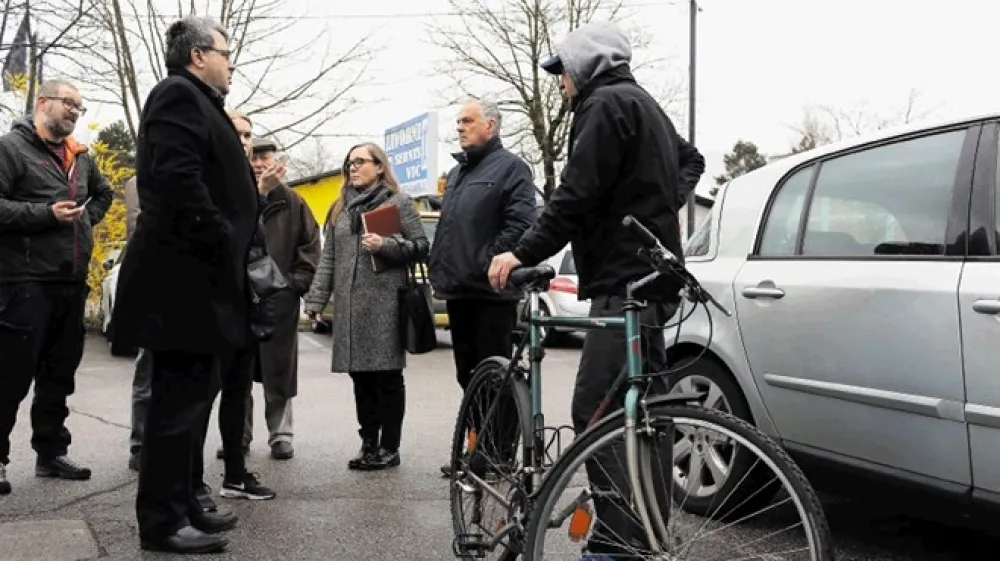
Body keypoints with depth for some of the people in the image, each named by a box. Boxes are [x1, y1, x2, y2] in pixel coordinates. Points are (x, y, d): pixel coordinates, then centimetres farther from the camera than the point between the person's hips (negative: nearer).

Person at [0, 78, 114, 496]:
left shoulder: (80, 156, 17)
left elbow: (103, 193, 35)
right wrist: (46, 213, -19)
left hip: (72, 281, 7)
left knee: (59, 374, 12)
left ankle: (51, 453, 22)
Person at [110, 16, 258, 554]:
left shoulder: (199, 103, 23)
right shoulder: (178, 94, -8)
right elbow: (178, 179, -21)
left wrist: (232, 253, 14)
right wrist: (223, 245, -18)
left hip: (196, 277, 11)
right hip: (184, 277, -11)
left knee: (189, 397, 14)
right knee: (179, 398, -6)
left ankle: (181, 506, 23)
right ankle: (162, 521, 2)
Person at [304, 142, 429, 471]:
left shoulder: (399, 202, 2)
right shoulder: (340, 207, 18)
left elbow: (421, 246, -2)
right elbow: (328, 258, 15)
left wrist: (385, 246, -17)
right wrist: (316, 300, 7)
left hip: (385, 303, -5)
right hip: (348, 305, 5)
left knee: (387, 376, -1)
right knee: (360, 376, 8)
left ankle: (389, 449, 6)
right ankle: (369, 445, 16)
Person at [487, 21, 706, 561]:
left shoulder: (605, 104, -8)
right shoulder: (640, 102, 24)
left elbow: (577, 195, -17)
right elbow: (690, 159, 40)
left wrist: (523, 253, -13)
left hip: (624, 280, -11)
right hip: (646, 275, 11)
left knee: (597, 414, -14)